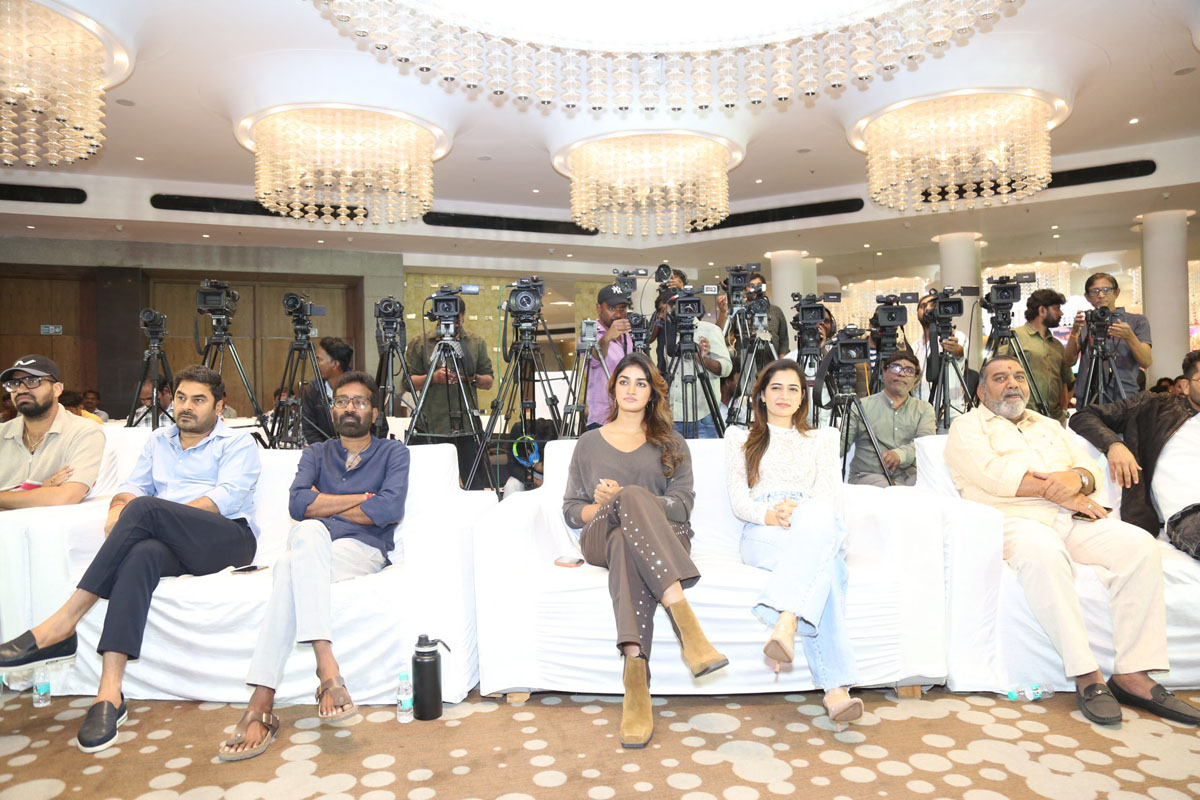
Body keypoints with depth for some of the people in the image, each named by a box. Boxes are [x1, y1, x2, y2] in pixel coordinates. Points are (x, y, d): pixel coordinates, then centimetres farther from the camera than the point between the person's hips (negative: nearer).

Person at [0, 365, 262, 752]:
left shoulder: (238, 444, 7)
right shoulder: (159, 440, 27)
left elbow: (225, 498, -9)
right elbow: (131, 487, 17)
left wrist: (136, 510, -16)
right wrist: (119, 509, -9)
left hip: (229, 538, -4)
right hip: (172, 544, 4)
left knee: (143, 508, -30)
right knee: (142, 553, -35)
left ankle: (63, 623, -28)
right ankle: (110, 693, -41)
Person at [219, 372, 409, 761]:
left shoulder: (393, 452, 12)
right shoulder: (316, 453, 23)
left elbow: (389, 510, -8)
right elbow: (297, 504, 2)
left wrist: (324, 505, 0)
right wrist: (363, 498, -3)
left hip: (363, 550, -2)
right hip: (311, 544, 2)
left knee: (291, 567, -32)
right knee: (309, 531, -35)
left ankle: (261, 704, -36)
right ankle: (328, 671, -43)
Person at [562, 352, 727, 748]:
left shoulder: (671, 445, 21)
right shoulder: (589, 443, 23)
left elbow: (682, 505, 5)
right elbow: (571, 510, 18)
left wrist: (622, 499, -11)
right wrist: (603, 506, -6)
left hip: (664, 538, 1)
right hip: (601, 537, 0)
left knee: (627, 545, -40)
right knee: (635, 496, -38)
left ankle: (635, 676, -51)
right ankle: (688, 625, -51)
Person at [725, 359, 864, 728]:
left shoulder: (823, 438, 27)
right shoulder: (741, 438, 24)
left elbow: (831, 497, 10)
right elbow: (738, 500, 10)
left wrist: (799, 510, -14)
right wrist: (768, 513, -14)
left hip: (819, 529, 1)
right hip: (762, 535, -1)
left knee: (818, 516, -40)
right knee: (823, 562, -37)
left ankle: (785, 626, -53)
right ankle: (836, 688, -47)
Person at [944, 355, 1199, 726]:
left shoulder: (1049, 426, 30)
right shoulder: (967, 426, 10)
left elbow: (1090, 467, 18)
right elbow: (990, 472, -9)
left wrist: (1077, 478, -9)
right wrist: (1061, 494, -8)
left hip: (1071, 518, 6)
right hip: (1014, 519, -6)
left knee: (1139, 545, -21)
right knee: (1043, 553, -39)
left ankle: (1132, 674, -19)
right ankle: (1086, 676, -31)